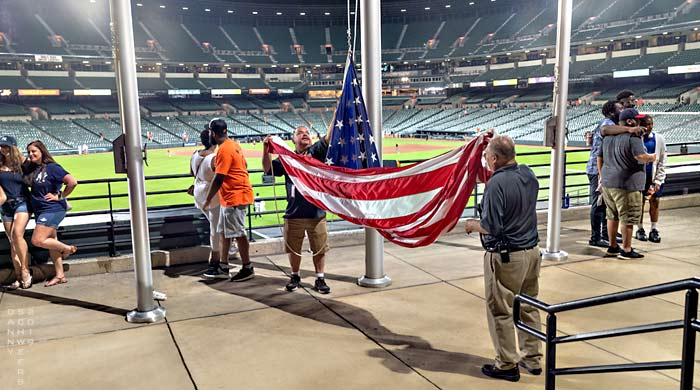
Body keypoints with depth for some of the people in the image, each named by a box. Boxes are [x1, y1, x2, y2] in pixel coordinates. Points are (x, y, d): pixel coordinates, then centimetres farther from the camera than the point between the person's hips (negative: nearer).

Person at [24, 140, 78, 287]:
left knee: (37, 240, -14)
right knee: (51, 242, 10)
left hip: (52, 209, -8)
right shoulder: (31, 169, 8)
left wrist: (59, 196, -15)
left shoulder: (52, 167, -13)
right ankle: (60, 275, 17)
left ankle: (68, 248, 7)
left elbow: (72, 182, -22)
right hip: (40, 210, 8)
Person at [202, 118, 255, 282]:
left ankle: (248, 268, 8)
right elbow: (244, 165, 18)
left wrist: (208, 200, -13)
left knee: (238, 233, -2)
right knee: (224, 231, 17)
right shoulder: (233, 144, 10)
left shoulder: (224, 150, -19)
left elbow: (218, 179, -20)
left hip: (235, 197, -10)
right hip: (230, 197, 10)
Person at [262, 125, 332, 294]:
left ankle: (320, 279, 23)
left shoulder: (316, 152, 3)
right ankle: (295, 277, 33)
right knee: (293, 249, 14)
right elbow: (268, 169, -3)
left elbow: (329, 137, -10)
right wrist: (266, 149, -16)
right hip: (294, 214, 1)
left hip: (317, 212, -1)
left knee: (320, 248, 8)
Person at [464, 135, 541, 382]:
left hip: (506, 257, -8)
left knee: (501, 311, 6)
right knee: (528, 307, 19)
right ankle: (532, 359, 31)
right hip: (532, 251, 8)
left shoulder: (496, 184, -22)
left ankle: (507, 365, 17)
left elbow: (491, 227, -25)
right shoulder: (528, 174, 2)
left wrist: (472, 225, -2)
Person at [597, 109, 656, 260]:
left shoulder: (609, 136, 14)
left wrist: (602, 176, 27)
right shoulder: (633, 137, -12)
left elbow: (600, 157, 20)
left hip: (607, 182, 8)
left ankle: (612, 247, 25)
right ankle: (626, 250, 6)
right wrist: (651, 158, -4)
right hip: (626, 184, -8)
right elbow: (640, 156, -25)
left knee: (612, 216, 16)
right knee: (628, 218, 1)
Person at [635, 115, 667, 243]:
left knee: (654, 202, 6)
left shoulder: (659, 139, -1)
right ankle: (640, 229, 19)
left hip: (654, 175, 2)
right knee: (640, 202, 6)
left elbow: (662, 162, 1)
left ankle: (653, 230, 18)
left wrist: (658, 181, -4)